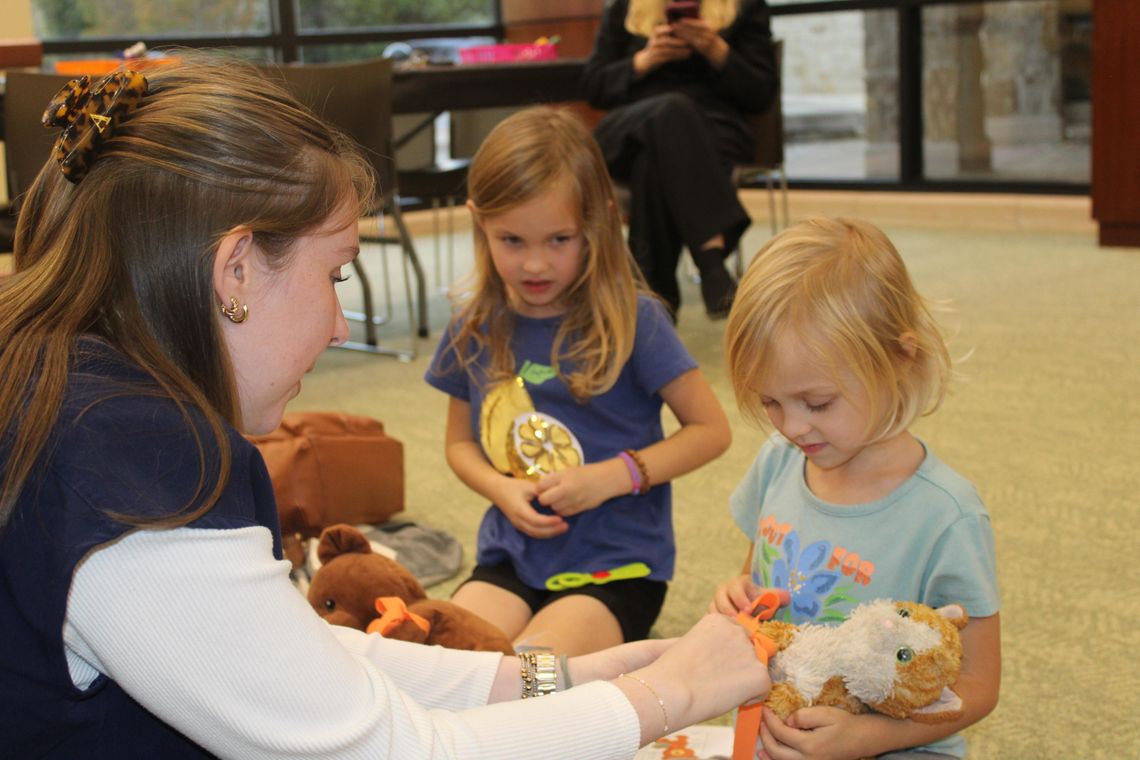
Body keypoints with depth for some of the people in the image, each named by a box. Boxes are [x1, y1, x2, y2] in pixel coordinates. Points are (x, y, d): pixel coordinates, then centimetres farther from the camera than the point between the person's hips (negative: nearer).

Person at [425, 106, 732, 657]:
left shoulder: (632, 321, -9)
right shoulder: (475, 329, 4)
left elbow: (711, 430, -3)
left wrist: (609, 477, -15)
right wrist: (501, 489, -6)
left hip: (615, 567, -4)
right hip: (510, 559, 4)